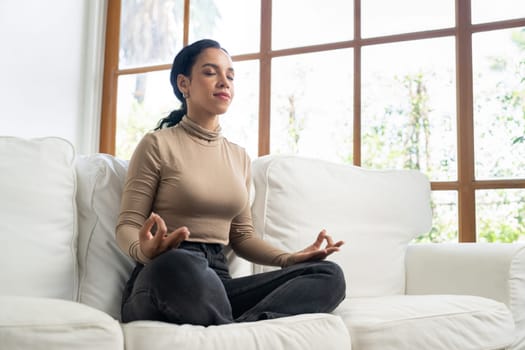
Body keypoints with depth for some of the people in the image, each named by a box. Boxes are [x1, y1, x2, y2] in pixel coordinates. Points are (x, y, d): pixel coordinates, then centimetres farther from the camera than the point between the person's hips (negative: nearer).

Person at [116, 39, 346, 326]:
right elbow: (127, 226, -1)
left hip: (217, 278, 6)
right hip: (165, 278, -5)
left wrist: (289, 258, 1)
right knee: (176, 266, -44)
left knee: (329, 275, -18)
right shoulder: (158, 144, 2)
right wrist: (145, 250, -25)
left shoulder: (239, 157, 19)